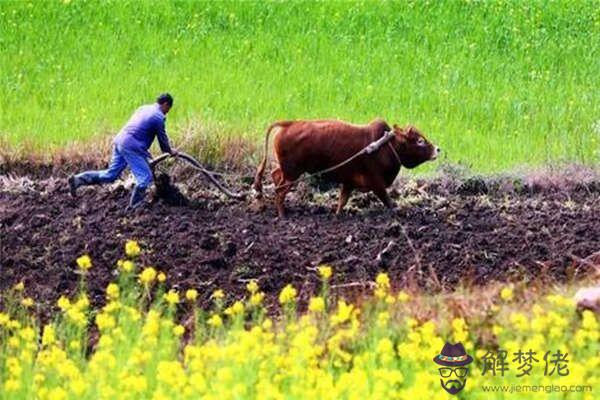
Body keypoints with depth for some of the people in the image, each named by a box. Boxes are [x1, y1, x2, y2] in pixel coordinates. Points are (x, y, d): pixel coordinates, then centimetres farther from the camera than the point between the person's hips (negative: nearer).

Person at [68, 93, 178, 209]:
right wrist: (170, 151, 20)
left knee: (110, 175, 13)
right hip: (131, 147, -9)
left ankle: (77, 179, 6)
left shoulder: (143, 109, 20)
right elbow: (163, 139, 1)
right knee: (145, 177, -5)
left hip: (120, 140, 9)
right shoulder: (158, 117, -7)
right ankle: (134, 206, -3)